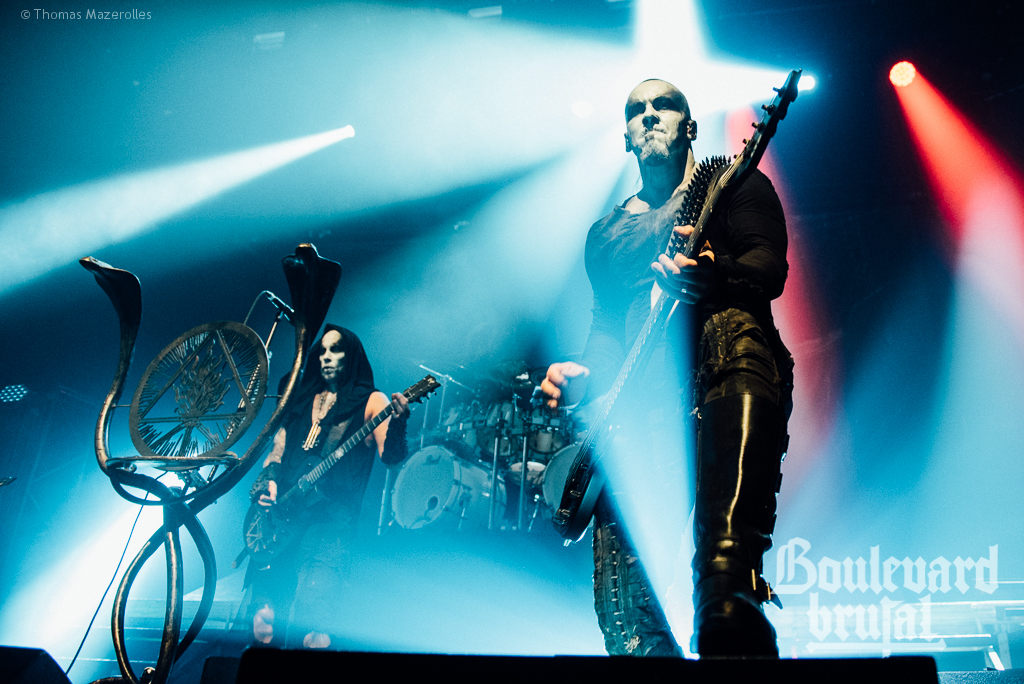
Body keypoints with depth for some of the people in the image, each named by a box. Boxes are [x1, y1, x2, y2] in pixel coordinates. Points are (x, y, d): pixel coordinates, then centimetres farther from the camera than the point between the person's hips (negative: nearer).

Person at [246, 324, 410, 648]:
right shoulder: (304, 398, 22)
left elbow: (390, 455, -8)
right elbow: (279, 447, 23)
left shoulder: (369, 400, 5)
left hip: (332, 509, -5)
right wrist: (268, 479, 2)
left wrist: (397, 420, -27)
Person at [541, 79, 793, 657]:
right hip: (642, 402, 3)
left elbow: (770, 268, -2)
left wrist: (710, 273, -23)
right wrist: (581, 377, 2)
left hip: (727, 371, -3)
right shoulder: (607, 234, 28)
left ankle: (728, 588, -47)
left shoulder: (734, 185, 15)